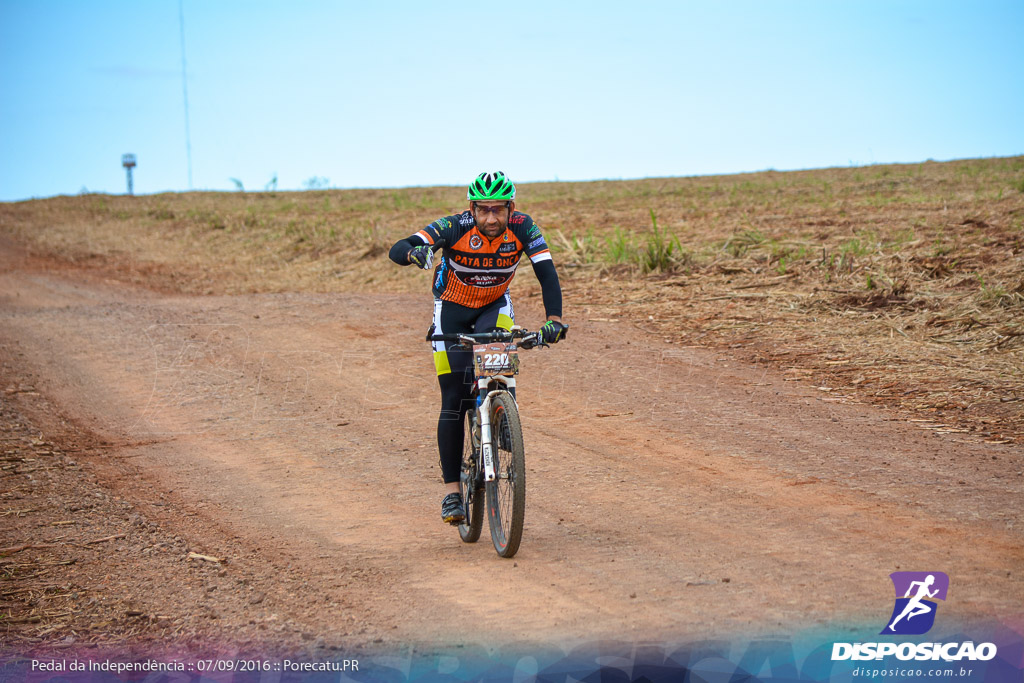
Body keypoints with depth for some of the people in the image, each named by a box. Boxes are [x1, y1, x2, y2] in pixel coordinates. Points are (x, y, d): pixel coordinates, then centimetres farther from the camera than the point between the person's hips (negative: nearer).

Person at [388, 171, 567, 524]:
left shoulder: (523, 229, -23)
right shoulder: (454, 227, -29)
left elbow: (547, 273, -27)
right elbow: (396, 250, -36)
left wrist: (554, 318, -43)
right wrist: (415, 252, -60)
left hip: (494, 306, 1)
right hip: (453, 309, -1)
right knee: (454, 402, -9)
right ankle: (452, 492, -3)